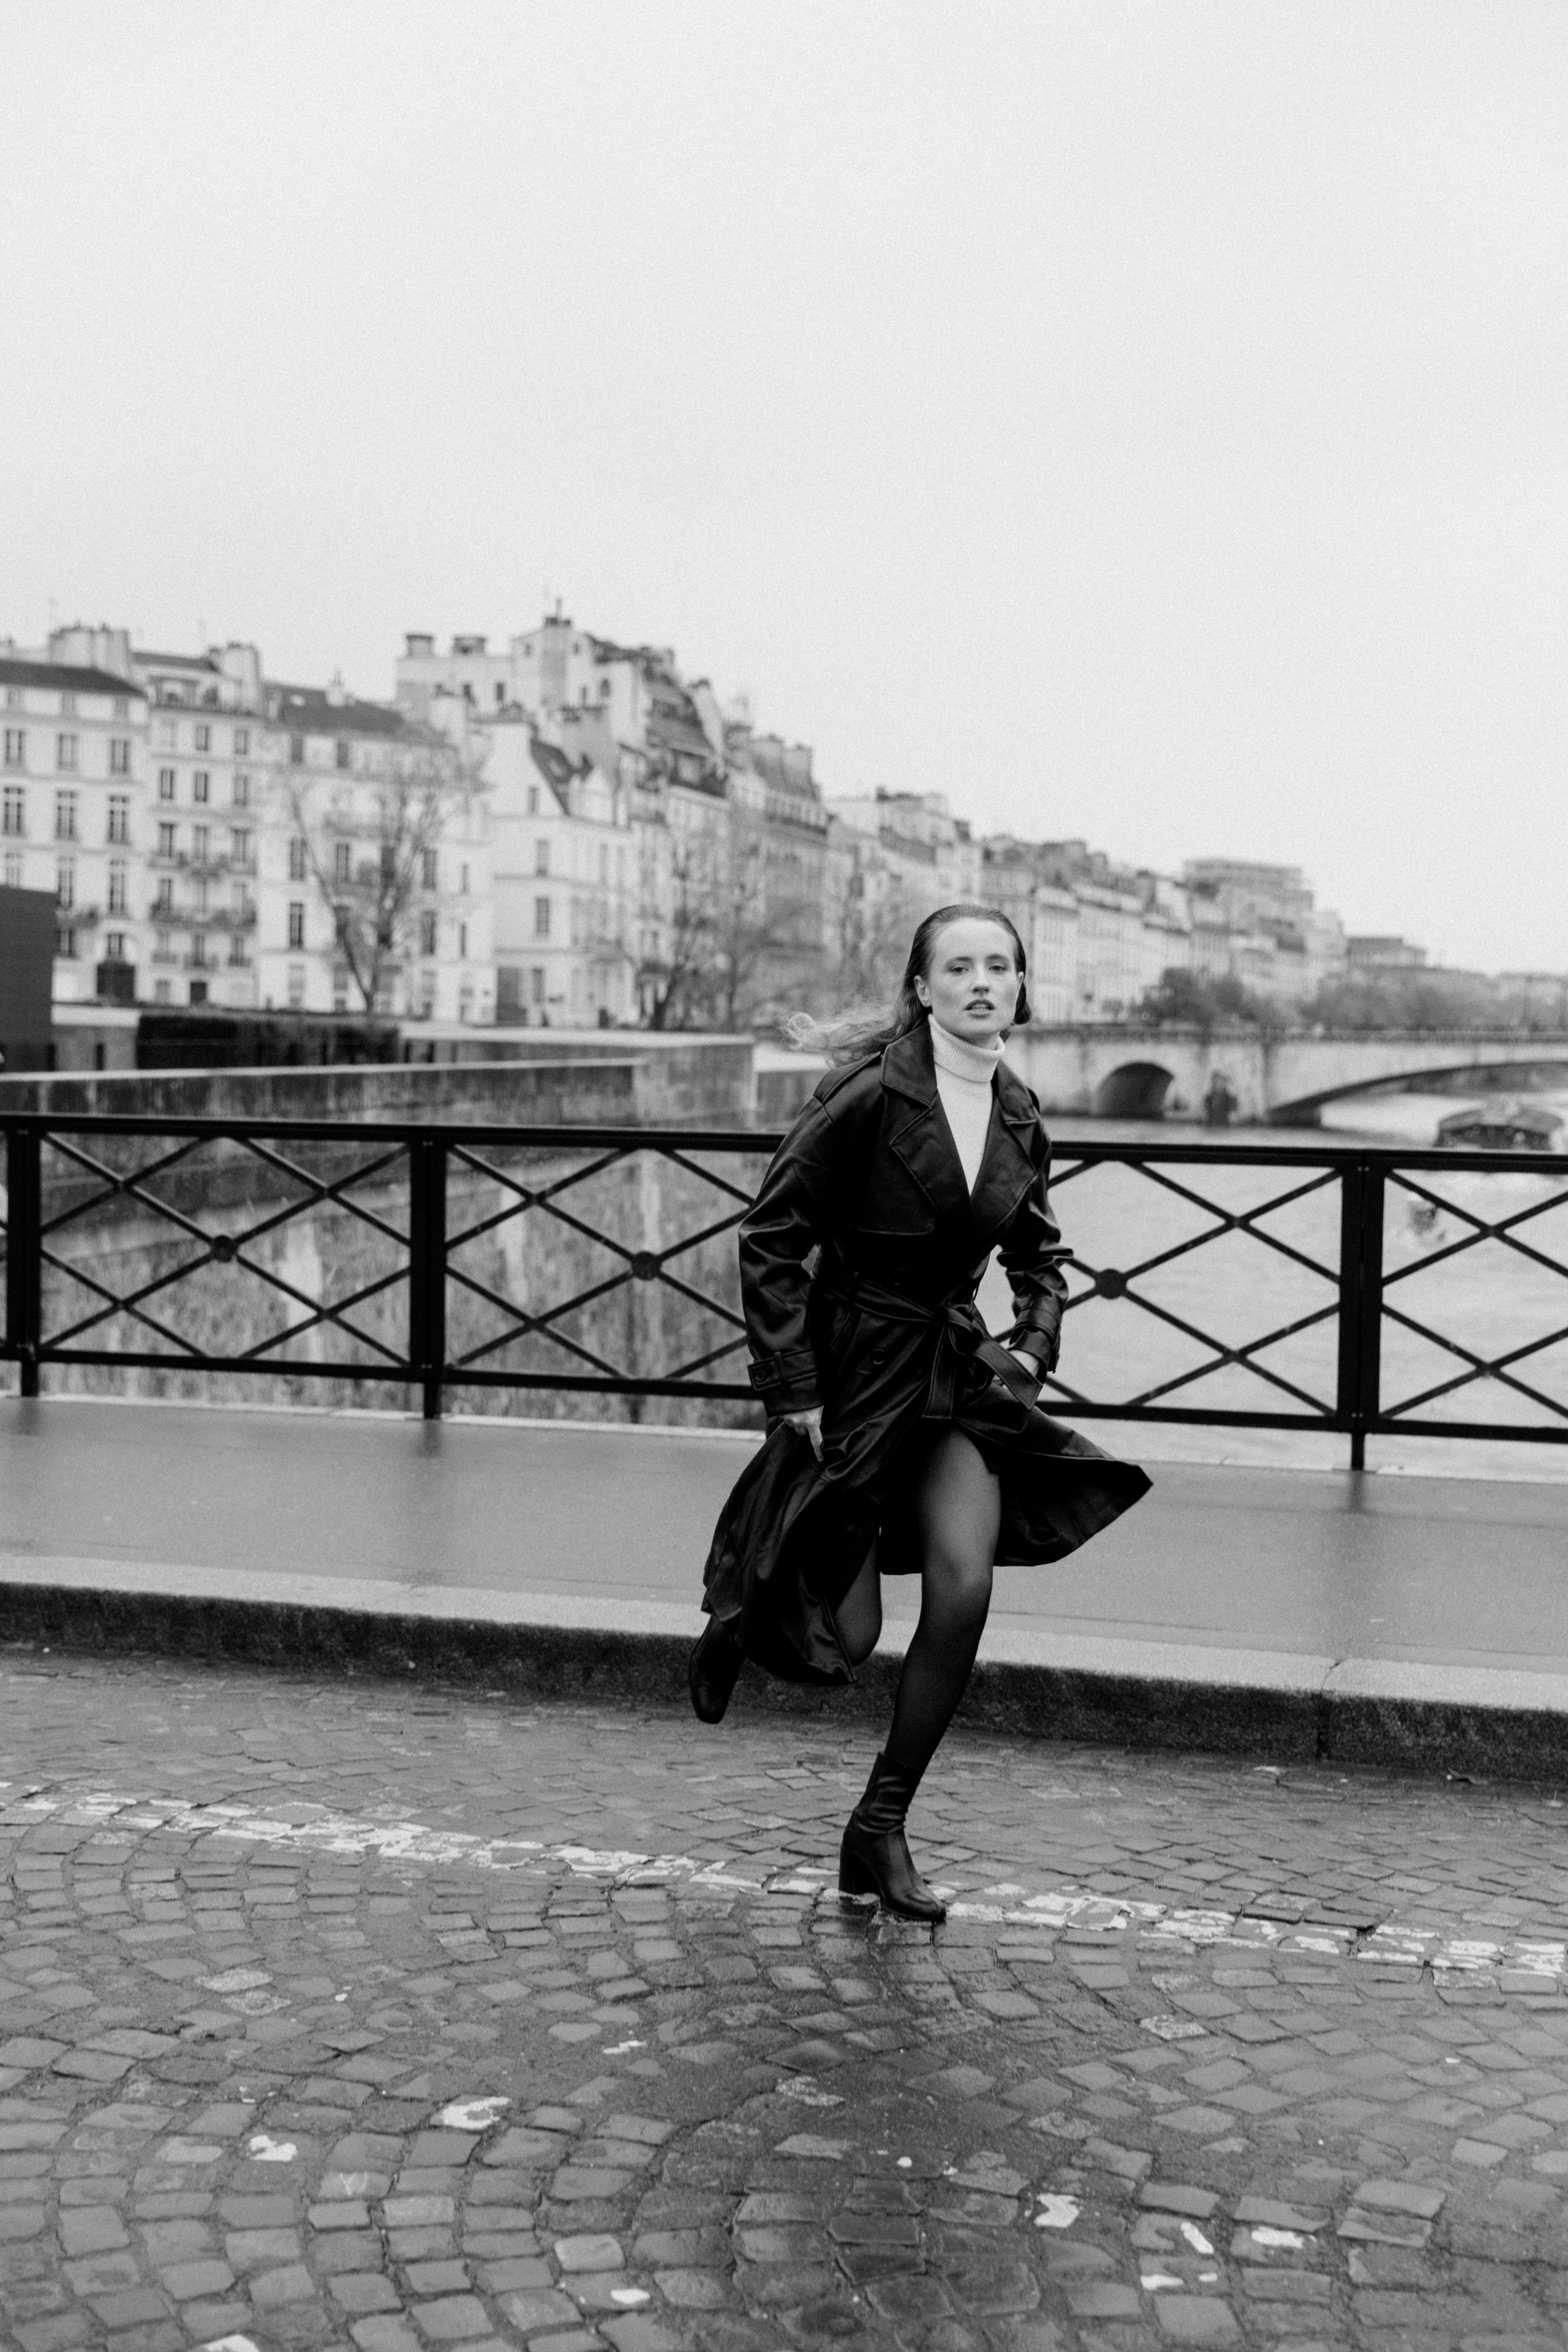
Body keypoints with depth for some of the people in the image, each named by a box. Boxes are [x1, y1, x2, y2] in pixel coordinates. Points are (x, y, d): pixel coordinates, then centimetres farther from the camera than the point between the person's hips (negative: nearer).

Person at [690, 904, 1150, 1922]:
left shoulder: (1019, 1114, 2)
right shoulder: (869, 1094, -17)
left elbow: (1040, 1253, 19)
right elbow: (771, 1237, -14)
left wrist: (1034, 1344, 2)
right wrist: (791, 1386, -16)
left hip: (955, 1367, 5)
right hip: (851, 1368, -5)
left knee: (965, 1585, -14)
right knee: (845, 1643, -2)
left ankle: (881, 1829, 5)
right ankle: (742, 1609, 37)